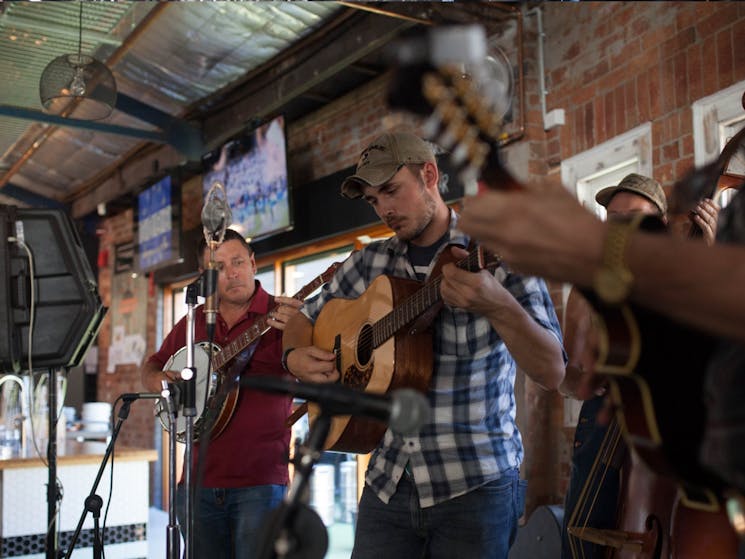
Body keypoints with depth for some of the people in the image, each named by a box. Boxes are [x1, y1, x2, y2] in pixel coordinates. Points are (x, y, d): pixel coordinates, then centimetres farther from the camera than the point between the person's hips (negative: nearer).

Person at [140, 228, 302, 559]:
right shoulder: (193, 322, 12)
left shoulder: (281, 315, -4)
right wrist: (158, 379, 0)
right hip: (199, 482, 5)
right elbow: (151, 367, 23)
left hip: (259, 482, -5)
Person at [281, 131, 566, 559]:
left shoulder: (497, 256, -10)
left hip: (475, 486, -4)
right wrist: (296, 356, -3)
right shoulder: (371, 263, 5)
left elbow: (553, 374, -17)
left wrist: (498, 306, -34)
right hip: (389, 482, 4)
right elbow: (306, 320, 19)